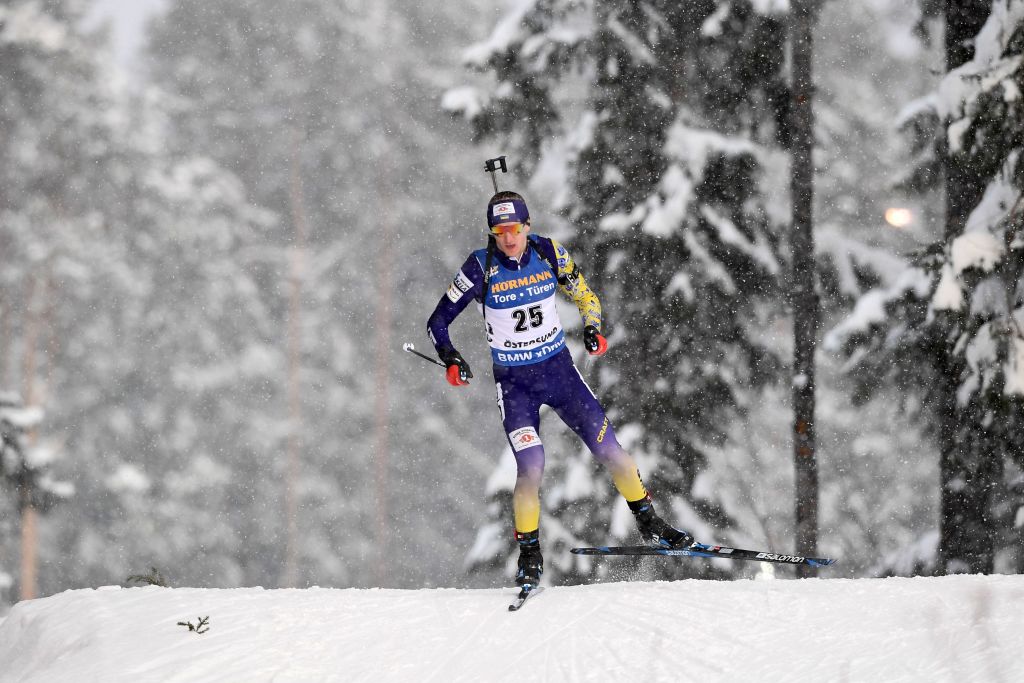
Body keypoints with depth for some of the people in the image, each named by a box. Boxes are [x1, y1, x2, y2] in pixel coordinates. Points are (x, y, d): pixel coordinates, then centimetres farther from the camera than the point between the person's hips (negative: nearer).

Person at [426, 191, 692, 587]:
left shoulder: (550, 254, -7)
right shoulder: (482, 267, -14)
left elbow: (585, 297, 10)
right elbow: (438, 321, -7)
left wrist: (592, 328, -9)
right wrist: (450, 360, -24)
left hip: (559, 369, 2)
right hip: (513, 383, -2)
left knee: (609, 450, -4)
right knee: (531, 468, -16)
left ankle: (649, 523, 16)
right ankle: (529, 553, 3)